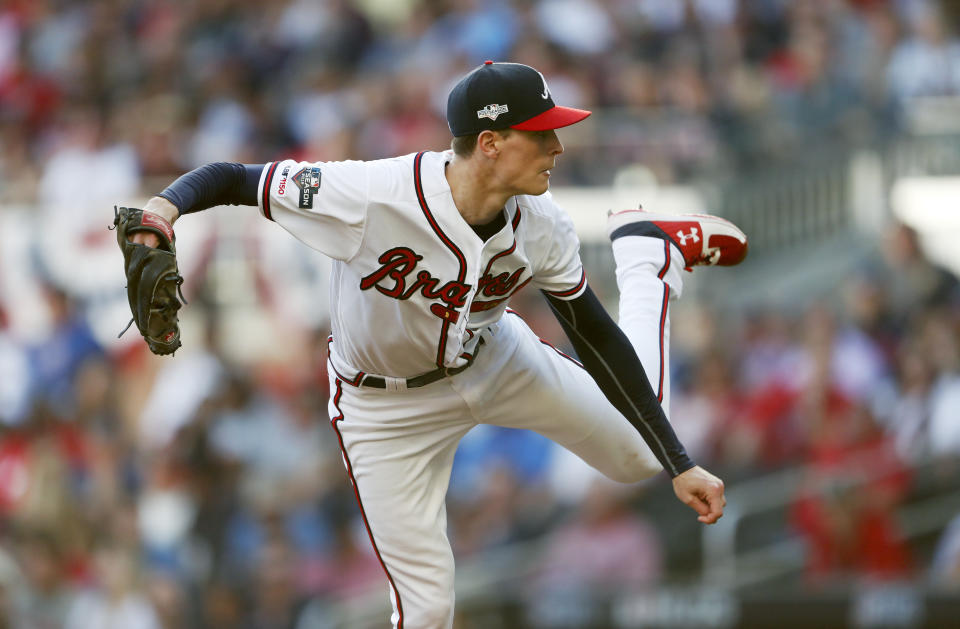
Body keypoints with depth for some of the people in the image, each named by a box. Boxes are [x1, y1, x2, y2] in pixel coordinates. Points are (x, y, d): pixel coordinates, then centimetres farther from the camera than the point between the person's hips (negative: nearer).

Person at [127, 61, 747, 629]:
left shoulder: (543, 230, -24)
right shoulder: (372, 196, -40)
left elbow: (599, 342, -10)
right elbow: (232, 179, -32)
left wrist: (681, 465, -9)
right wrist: (168, 203, -56)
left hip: (497, 363, 4)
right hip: (387, 409, -3)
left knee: (639, 452, 19)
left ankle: (648, 251, 41)